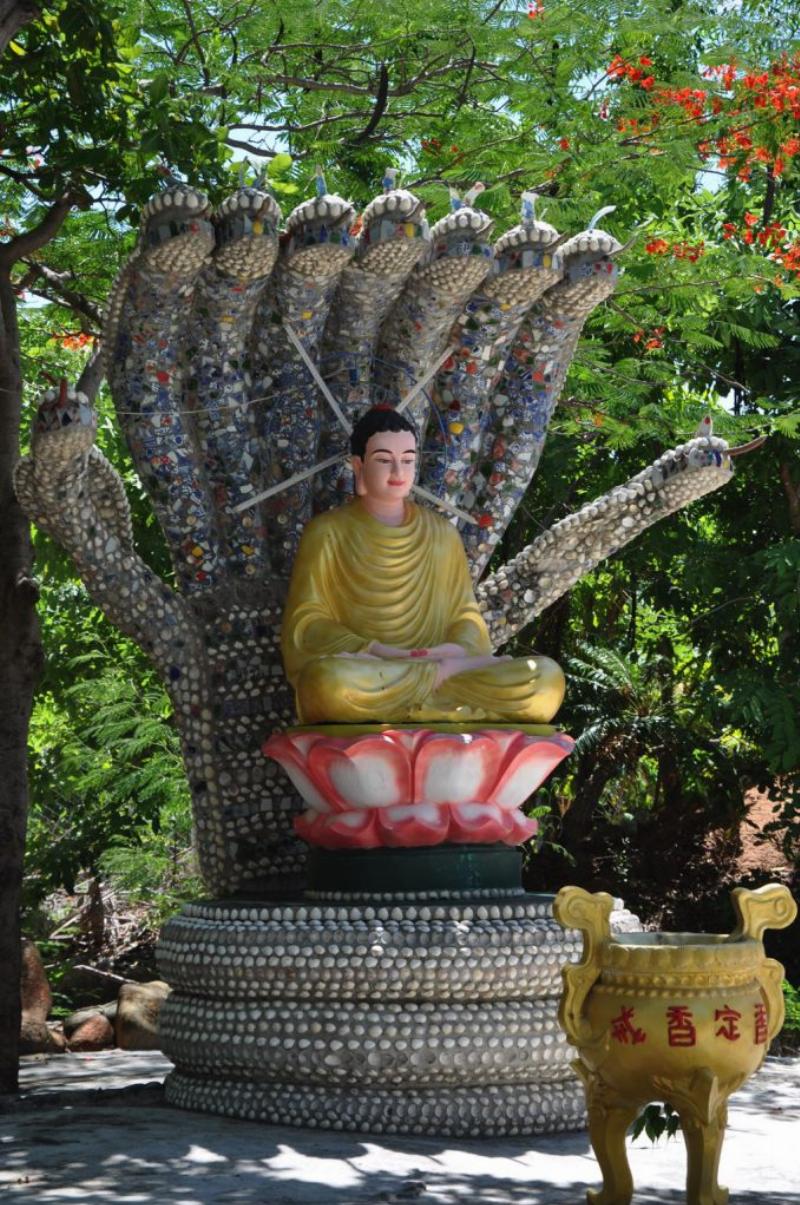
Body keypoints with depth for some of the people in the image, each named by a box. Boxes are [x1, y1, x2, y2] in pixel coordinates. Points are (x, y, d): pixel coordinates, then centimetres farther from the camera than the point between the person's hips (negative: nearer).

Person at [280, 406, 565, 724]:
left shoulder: (441, 534, 17)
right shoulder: (328, 533, 7)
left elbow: (465, 615, 15)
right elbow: (305, 624, 0)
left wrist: (460, 648, -10)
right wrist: (376, 653, -17)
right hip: (362, 677, -2)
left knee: (546, 676, -20)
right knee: (328, 679, -41)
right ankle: (449, 672, -24)